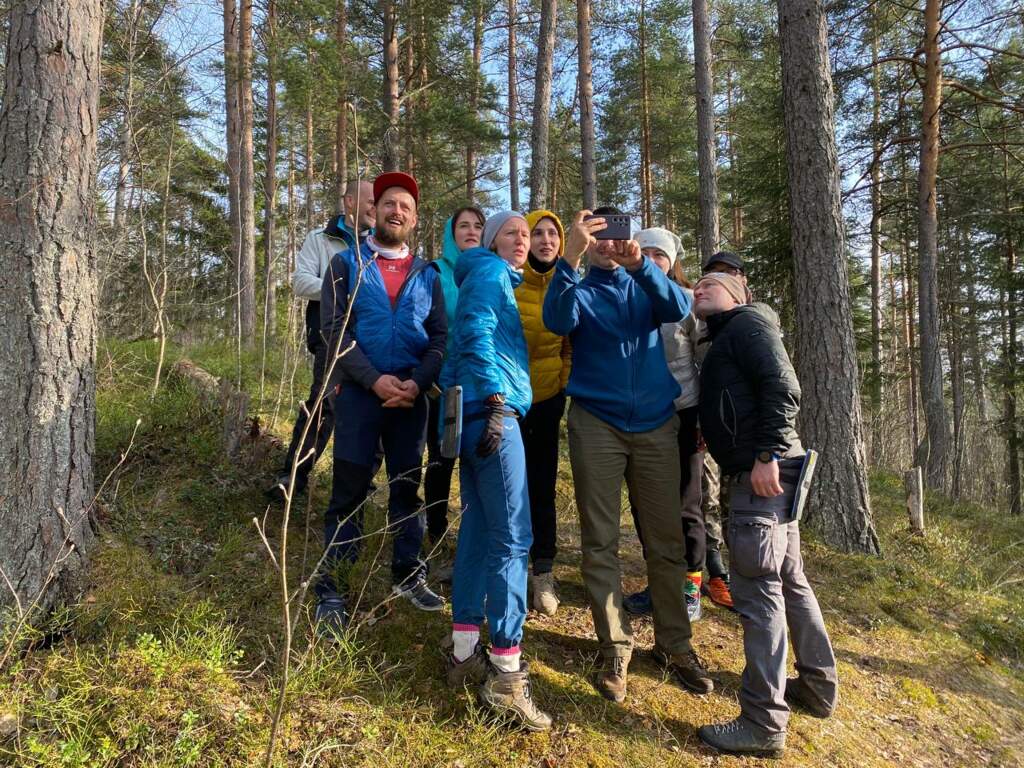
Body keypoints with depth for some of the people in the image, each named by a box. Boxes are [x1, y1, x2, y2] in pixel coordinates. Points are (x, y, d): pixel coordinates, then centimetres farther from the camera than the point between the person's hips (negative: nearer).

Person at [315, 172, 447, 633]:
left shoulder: (427, 275, 11)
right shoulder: (346, 264, 4)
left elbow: (440, 337, 5)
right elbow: (334, 328, -6)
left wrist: (417, 383, -12)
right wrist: (375, 379, -17)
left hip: (412, 397, 3)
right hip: (360, 393, -3)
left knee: (407, 487, 12)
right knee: (348, 492, 1)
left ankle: (407, 574, 26)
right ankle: (331, 588, 11)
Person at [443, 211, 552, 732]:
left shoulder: (501, 279, 28)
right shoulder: (491, 272, -1)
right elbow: (477, 336, -15)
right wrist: (495, 401, -22)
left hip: (478, 411, 10)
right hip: (489, 409, -10)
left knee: (479, 529, 10)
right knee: (513, 538, -10)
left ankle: (465, 655, 18)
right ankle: (505, 675, -6)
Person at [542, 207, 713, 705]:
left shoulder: (645, 287, 14)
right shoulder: (579, 291, 8)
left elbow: (679, 309, -9)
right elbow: (557, 321, -16)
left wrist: (639, 263, -24)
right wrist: (570, 257, -29)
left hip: (655, 424, 2)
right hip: (596, 425, -1)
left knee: (666, 540, 4)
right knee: (600, 541, 1)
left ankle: (674, 644, 17)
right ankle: (614, 648, 12)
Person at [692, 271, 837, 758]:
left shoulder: (747, 322, -2)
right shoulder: (724, 340, 25)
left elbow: (783, 387, -15)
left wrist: (767, 454, -22)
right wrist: (731, 472, 19)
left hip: (763, 472, -10)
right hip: (758, 473, 10)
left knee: (757, 588, -8)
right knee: (788, 581, 18)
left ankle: (763, 723, -2)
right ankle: (818, 688, 32)